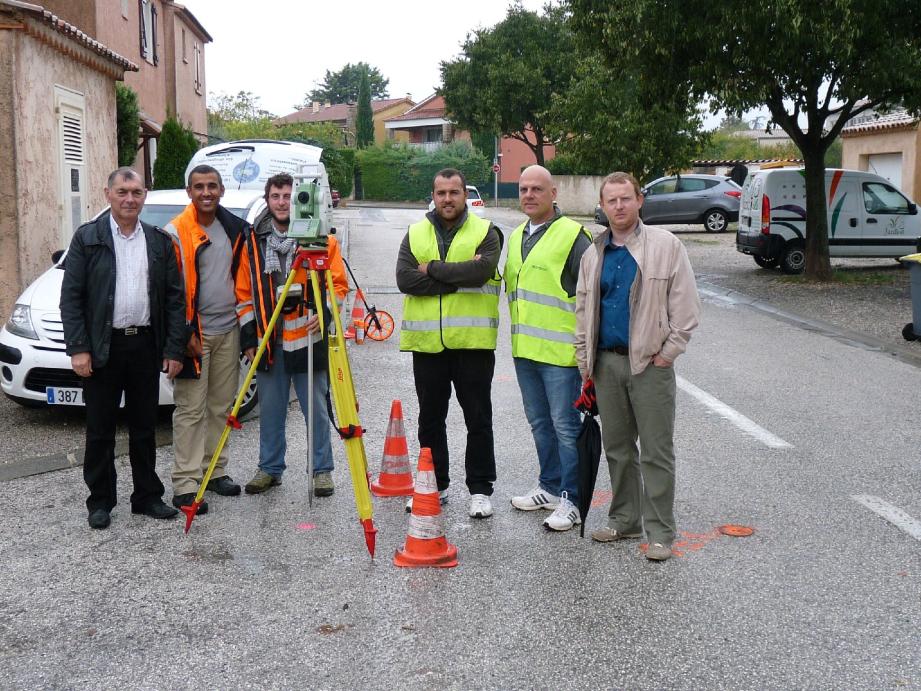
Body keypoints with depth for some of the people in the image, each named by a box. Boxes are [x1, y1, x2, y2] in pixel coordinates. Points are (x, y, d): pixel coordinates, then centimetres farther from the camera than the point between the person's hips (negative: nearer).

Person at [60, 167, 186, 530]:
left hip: (146, 346, 2)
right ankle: (100, 501, 16)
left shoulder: (160, 241, 7)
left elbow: (175, 298, 6)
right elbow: (71, 296, -3)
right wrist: (77, 348, -11)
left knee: (144, 428, 11)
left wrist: (174, 349, -1)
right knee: (100, 430, 5)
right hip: (102, 347, -2)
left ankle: (147, 496, 22)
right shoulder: (87, 237, 0)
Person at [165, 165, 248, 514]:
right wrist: (185, 333, -12)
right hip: (194, 333, -5)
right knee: (191, 410, -3)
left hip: (228, 331, 6)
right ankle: (185, 484, 1)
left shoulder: (235, 229, 9)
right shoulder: (176, 233, -8)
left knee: (221, 406, 12)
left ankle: (215, 471, 22)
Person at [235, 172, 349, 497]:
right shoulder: (253, 242, 8)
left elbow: (339, 284, 1)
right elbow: (244, 291, 10)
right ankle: (270, 468, 25)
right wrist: (248, 336, 5)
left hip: (308, 339, -3)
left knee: (316, 409, 3)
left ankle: (322, 469, 15)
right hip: (268, 341, 3)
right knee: (270, 410, 11)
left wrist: (323, 313, -15)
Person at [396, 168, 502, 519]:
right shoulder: (415, 234, 9)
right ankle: (435, 485, 26)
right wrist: (458, 277, -13)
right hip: (427, 342, 3)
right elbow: (405, 279, -8)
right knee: (430, 419, 12)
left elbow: (481, 271, -19)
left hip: (473, 341, -3)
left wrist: (433, 269, -11)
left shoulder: (485, 233, 1)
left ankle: (480, 489, 15)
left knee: (478, 419, 4)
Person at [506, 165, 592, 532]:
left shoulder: (572, 235, -10)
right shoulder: (517, 236, 14)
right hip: (524, 350, 8)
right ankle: (550, 487, 30)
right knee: (540, 423, 17)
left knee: (566, 426, -2)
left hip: (560, 351, -8)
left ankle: (572, 500, 7)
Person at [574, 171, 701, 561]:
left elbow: (686, 307, -4)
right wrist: (585, 362, 11)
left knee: (656, 451, -2)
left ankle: (659, 532, 6)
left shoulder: (665, 246, -3)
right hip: (606, 363, 5)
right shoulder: (594, 255, 12)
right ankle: (624, 520, 25)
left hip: (650, 364, -5)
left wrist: (667, 354, -9)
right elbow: (583, 312, 17)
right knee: (617, 447, 13)